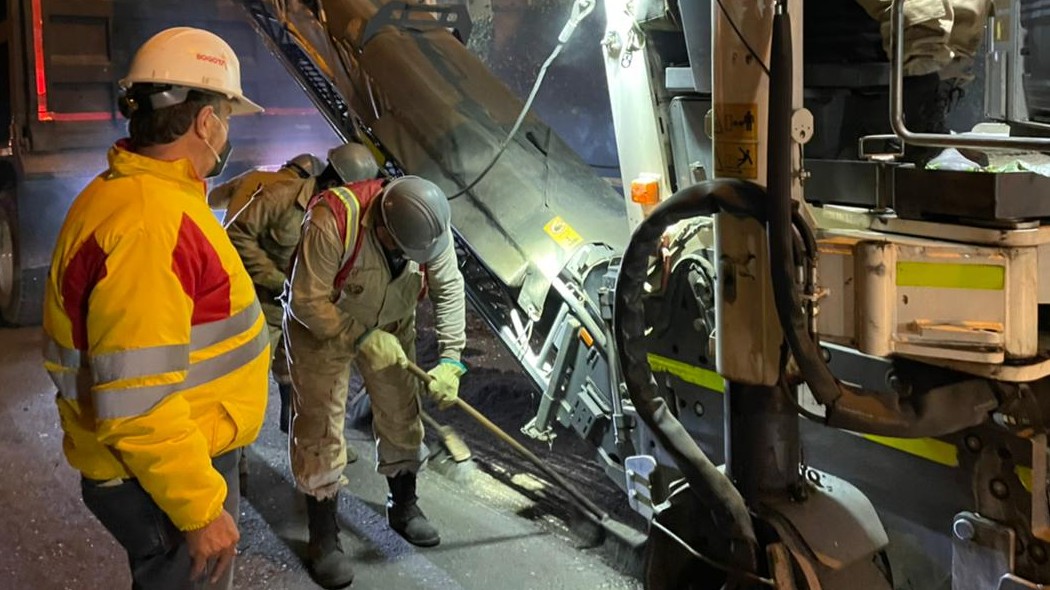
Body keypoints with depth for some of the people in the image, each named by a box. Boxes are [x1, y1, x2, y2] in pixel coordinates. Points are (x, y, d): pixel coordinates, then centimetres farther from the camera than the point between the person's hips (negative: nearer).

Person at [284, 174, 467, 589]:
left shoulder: (430, 222, -24)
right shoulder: (333, 220, -39)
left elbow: (449, 289, -14)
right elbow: (308, 301, -30)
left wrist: (450, 360, -19)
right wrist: (362, 339, -29)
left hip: (391, 327, 5)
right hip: (322, 327, -4)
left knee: (402, 416, 12)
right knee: (320, 430, -2)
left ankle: (403, 507, 35)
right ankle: (323, 540, 13)